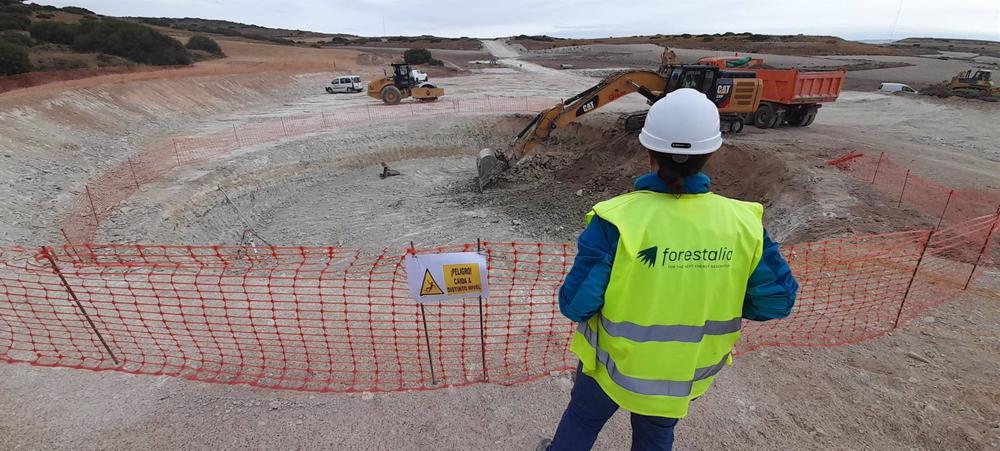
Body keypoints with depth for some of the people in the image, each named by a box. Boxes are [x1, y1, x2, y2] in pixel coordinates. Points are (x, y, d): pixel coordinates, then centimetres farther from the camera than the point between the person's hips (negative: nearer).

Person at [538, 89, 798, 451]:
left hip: (615, 361, -2)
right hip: (686, 370, 3)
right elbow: (777, 300, -7)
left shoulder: (618, 219, -30)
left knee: (582, 419, 29)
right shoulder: (742, 224, -18)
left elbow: (576, 303, -26)